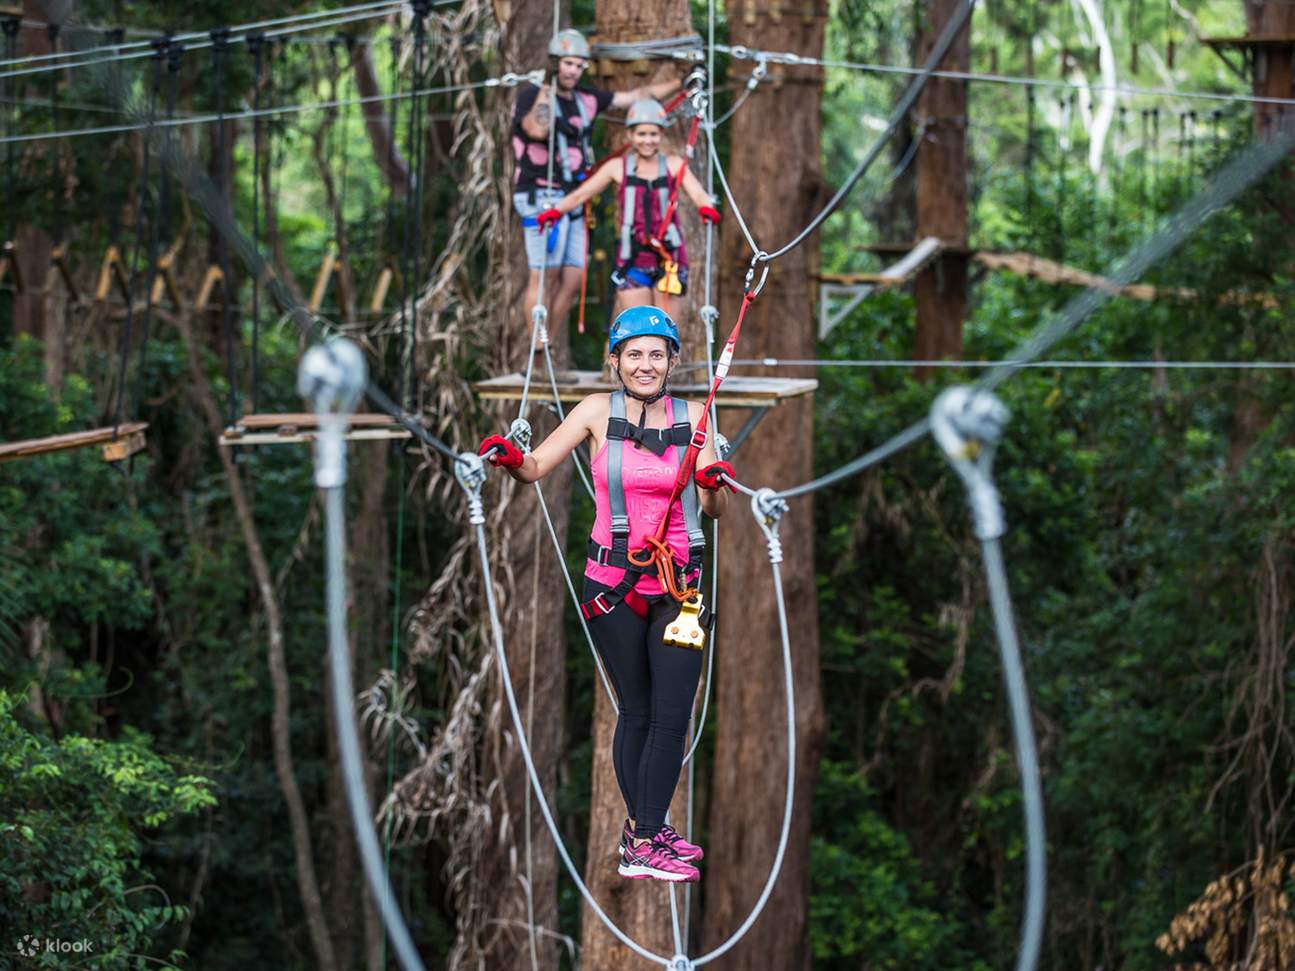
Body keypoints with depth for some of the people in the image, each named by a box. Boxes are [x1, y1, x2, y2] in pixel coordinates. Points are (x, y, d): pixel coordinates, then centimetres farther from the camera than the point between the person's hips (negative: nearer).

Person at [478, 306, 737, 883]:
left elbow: (714, 509, 4)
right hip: (614, 584, -2)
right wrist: (510, 459, -24)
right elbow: (536, 468, -3)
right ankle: (642, 840, 12)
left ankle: (645, 835, 2)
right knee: (638, 711, 3)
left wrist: (713, 485, -18)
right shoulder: (600, 412, -2)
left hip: (678, 582, 2)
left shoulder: (692, 417, 4)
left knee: (673, 714, -6)